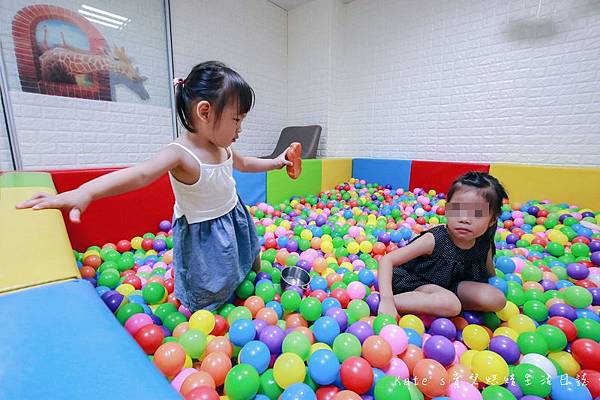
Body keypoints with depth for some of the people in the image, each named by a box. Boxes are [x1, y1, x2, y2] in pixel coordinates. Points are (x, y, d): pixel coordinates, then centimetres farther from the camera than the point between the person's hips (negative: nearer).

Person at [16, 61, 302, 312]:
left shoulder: (223, 148, -4)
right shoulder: (180, 153, -29)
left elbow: (243, 163, 16)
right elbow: (140, 174, -45)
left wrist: (275, 162, 19)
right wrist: (84, 192, -60)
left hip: (234, 221, 8)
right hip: (203, 235, -7)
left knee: (252, 263, 31)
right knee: (210, 300, 8)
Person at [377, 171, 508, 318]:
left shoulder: (484, 245, -12)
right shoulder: (434, 240, -27)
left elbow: (490, 276, 14)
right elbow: (387, 260, -30)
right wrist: (387, 300, -38)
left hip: (451, 286, 6)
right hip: (416, 283, -6)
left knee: (497, 300, -13)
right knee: (450, 306, -33)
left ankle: (427, 303, -13)